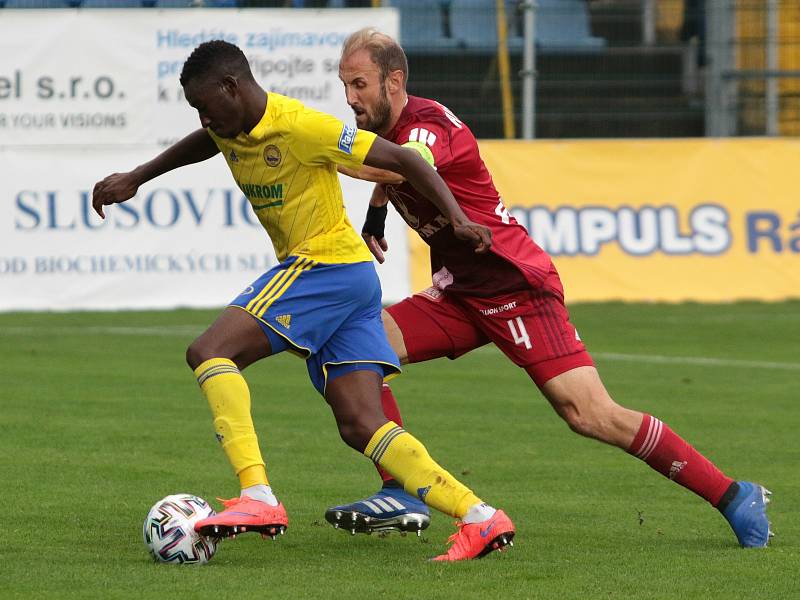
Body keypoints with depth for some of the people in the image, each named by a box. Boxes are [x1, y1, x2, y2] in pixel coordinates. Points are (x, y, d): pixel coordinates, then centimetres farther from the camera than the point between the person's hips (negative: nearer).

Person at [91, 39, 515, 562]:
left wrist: (458, 219, -22)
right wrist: (135, 179, 36)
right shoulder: (231, 126, 10)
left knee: (209, 352, -16)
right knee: (361, 427, -1)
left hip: (325, 262, -9)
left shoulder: (300, 127, -17)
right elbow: (204, 143, 37)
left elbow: (402, 159, -15)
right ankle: (481, 518, -8)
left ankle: (258, 498, -28)